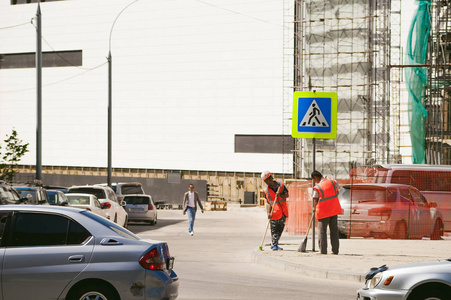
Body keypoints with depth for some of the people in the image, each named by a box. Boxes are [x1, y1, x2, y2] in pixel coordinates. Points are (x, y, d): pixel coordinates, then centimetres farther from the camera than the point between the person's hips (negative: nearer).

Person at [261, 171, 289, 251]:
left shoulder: (281, 185, 5)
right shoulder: (267, 191, 0)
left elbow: (287, 195, 3)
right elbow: (268, 203, -3)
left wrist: (280, 195, -18)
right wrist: (268, 213, -15)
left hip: (283, 212, 3)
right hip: (274, 213, -3)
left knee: (280, 229, 10)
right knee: (274, 230, -7)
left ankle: (275, 244, 21)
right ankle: (274, 245, -1)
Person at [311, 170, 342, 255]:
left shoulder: (317, 187, -10)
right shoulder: (333, 182, 1)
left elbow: (315, 200, -6)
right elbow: (337, 192, 12)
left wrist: (315, 208, 11)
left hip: (323, 211, -4)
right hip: (334, 209, 4)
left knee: (322, 230, 5)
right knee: (334, 230, 11)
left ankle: (323, 250, 1)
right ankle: (335, 250, 11)